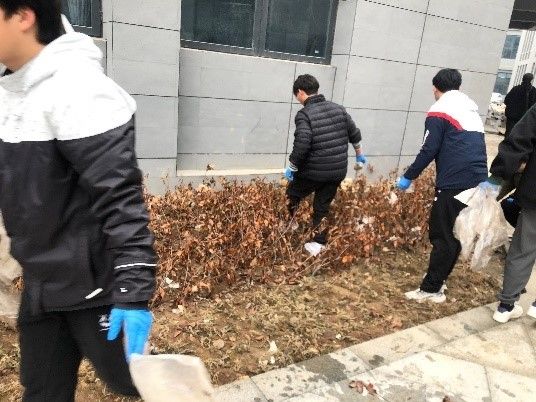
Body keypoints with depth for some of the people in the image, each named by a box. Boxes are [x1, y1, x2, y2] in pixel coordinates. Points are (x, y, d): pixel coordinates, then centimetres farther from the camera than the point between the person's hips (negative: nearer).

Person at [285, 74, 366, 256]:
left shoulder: (304, 114, -14)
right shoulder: (338, 108, 6)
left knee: (292, 197, 19)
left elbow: (302, 145, -24)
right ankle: (319, 243, 20)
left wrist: (292, 166, -11)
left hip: (313, 171, -6)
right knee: (322, 207, 16)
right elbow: (354, 133, 14)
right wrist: (359, 153, 29)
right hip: (337, 171, 6)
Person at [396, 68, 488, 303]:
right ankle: (438, 280, 23)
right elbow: (474, 146, 21)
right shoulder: (472, 108, 20)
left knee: (443, 236, -3)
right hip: (478, 181, 8)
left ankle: (431, 289, 3)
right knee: (457, 234, 13)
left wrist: (408, 177, -2)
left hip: (454, 183, -8)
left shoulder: (439, 111, -4)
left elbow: (429, 150, -10)